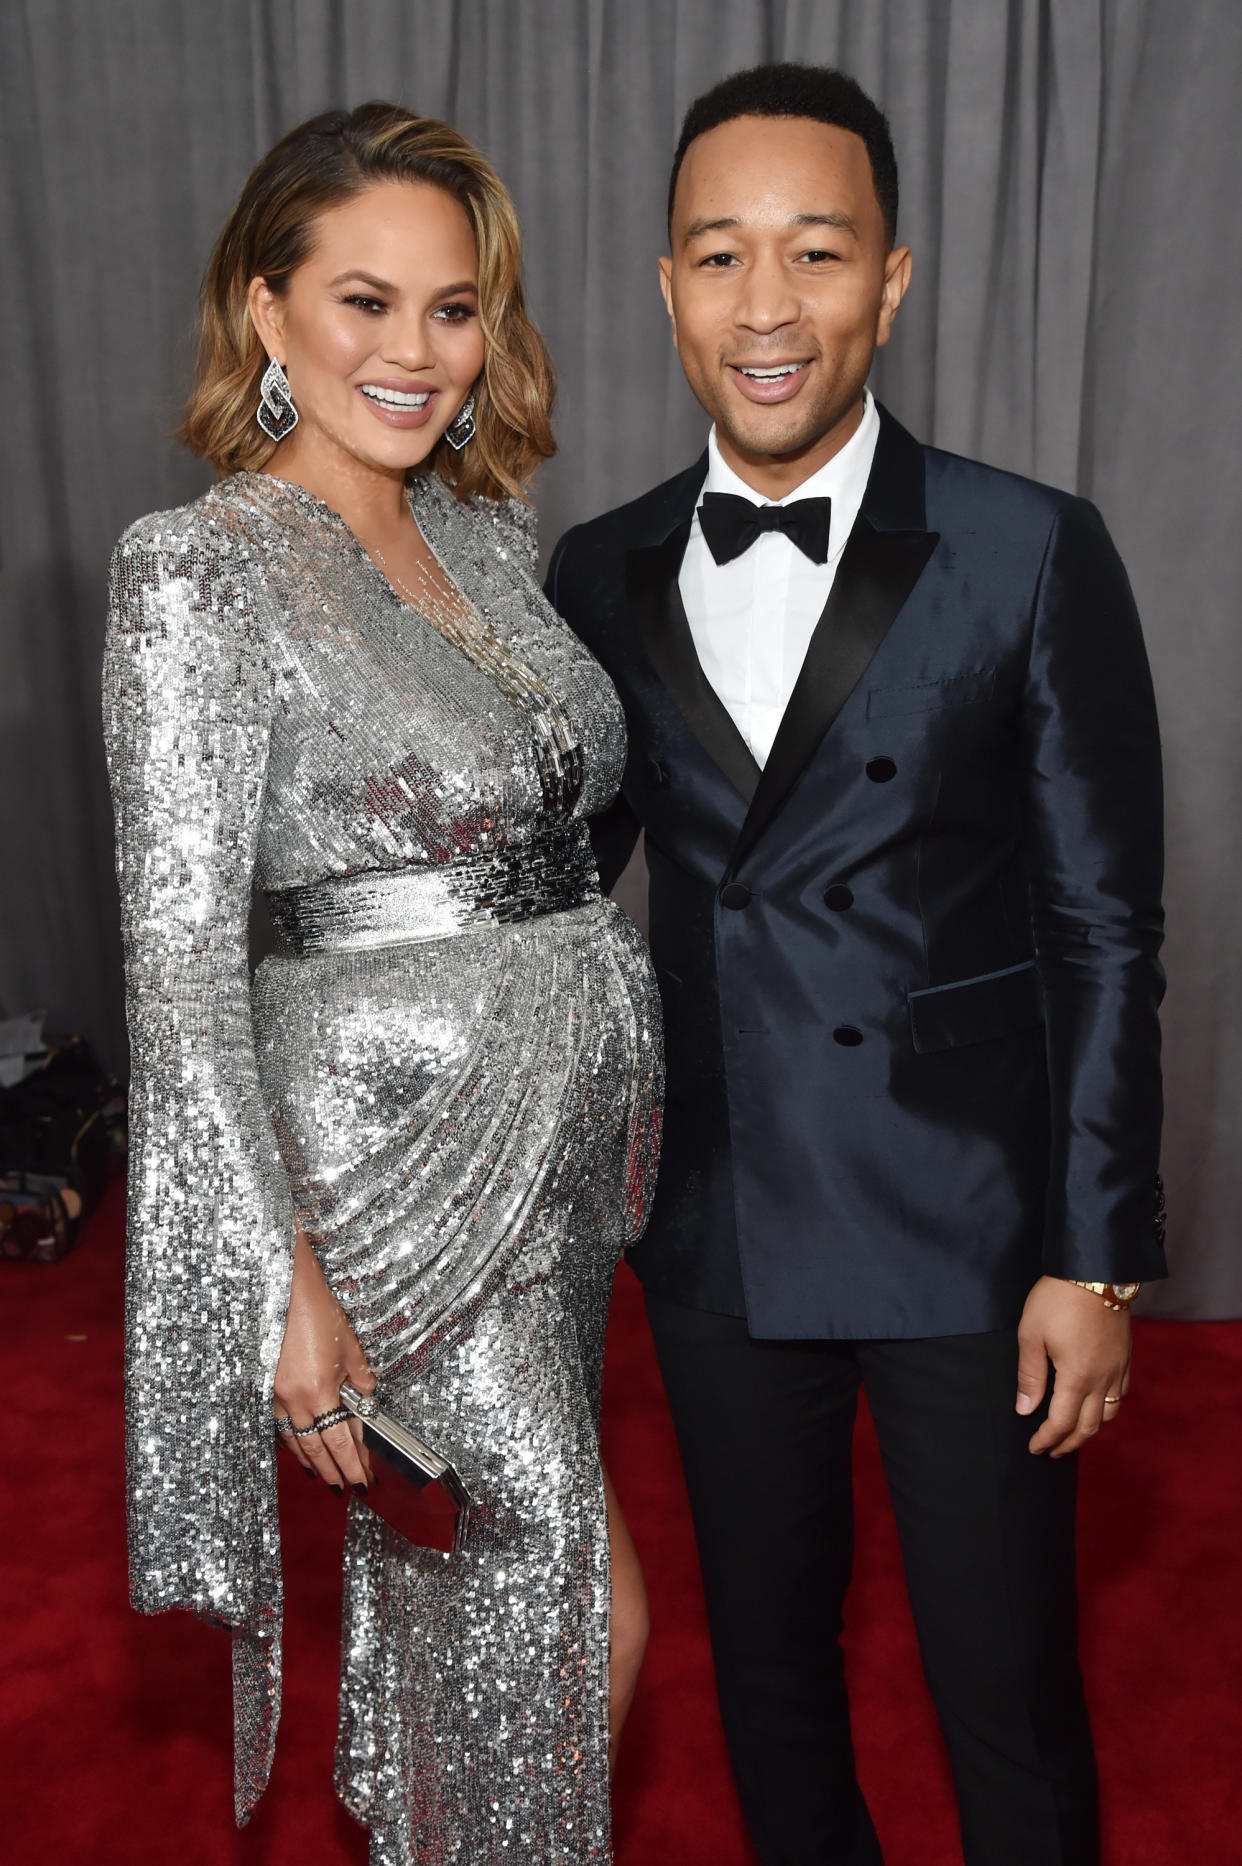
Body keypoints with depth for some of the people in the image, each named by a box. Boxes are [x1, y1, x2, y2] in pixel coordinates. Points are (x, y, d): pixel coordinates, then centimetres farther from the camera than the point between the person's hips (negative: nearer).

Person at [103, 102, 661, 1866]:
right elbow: (182, 958, -17)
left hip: (574, 1110, 7)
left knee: (479, 1560, 23)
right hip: (401, 1140, -7)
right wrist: (288, 1276, -21)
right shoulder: (199, 569, -14)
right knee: (580, 1608, 3)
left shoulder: (491, 533, 8)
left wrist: (619, 1084, 12)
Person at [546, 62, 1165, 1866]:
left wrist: (1097, 1259, -8)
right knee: (765, 1652, 22)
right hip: (721, 1225, 4)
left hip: (968, 1220, -3)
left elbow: (1103, 926, -7)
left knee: (1006, 1692, 12)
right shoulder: (604, 574, 2)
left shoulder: (1033, 556, -8)